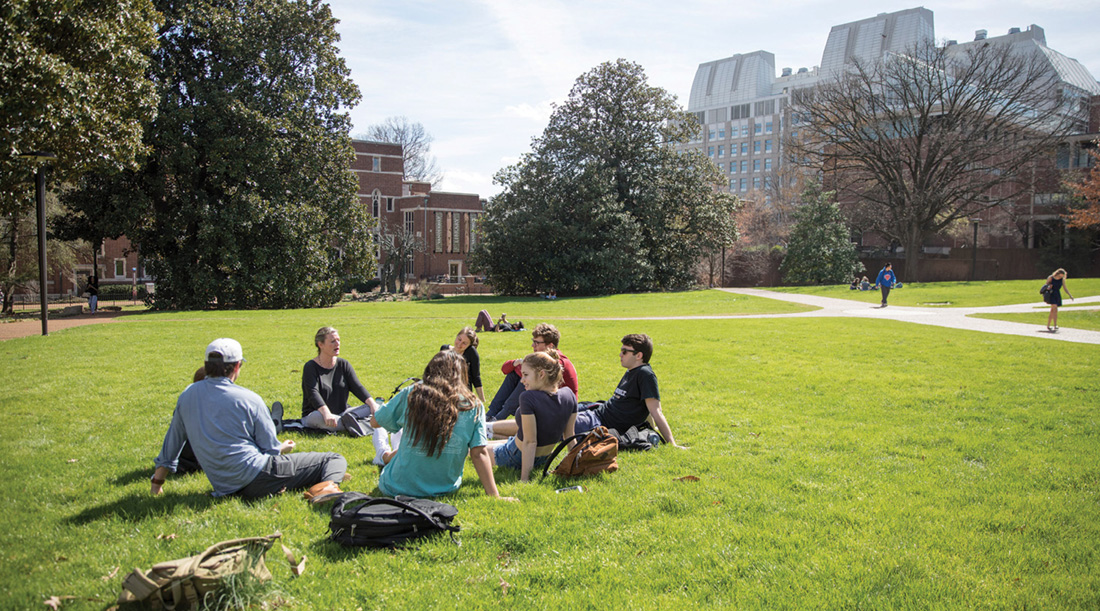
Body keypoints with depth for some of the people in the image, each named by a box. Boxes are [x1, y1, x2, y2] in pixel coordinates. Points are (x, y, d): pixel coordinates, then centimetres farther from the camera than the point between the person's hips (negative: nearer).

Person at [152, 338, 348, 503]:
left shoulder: (187, 396, 9)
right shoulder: (249, 399, -6)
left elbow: (173, 440, 20)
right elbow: (270, 448, -2)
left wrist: (157, 481, 35)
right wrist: (284, 447, 23)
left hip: (223, 487, 6)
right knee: (334, 459, -1)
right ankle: (328, 485, -34)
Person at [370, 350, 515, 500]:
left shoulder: (412, 394, -11)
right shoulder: (473, 406, -8)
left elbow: (374, 421, 2)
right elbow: (479, 453, -11)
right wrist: (494, 496, -8)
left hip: (397, 488, -2)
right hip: (446, 489, 2)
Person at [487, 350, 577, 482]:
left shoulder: (528, 398, -30)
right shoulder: (569, 394, -12)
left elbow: (530, 442, -29)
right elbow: (569, 436, -4)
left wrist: (524, 478, -24)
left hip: (517, 458, -6)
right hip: (545, 458, 6)